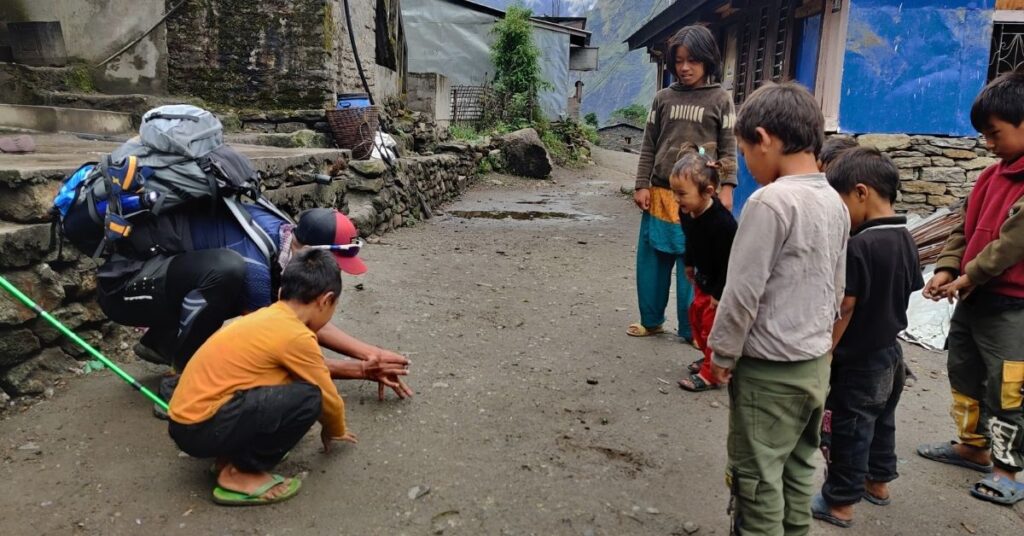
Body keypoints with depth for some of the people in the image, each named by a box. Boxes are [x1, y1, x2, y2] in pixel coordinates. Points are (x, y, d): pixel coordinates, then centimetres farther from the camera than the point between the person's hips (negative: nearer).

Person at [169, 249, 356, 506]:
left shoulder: (269, 317, 12)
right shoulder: (296, 336, -14)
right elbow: (328, 397, -2)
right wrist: (335, 431, 18)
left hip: (186, 418, 10)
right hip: (201, 428, -9)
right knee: (307, 397, -17)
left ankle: (232, 456, 10)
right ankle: (240, 474, -4)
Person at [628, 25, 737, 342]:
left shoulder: (720, 100, 2)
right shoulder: (663, 98, 8)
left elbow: (728, 150, 1)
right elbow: (649, 147, 9)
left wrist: (726, 189, -9)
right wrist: (642, 186, 2)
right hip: (660, 194, 3)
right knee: (652, 260, 8)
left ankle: (691, 329, 14)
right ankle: (651, 321, 24)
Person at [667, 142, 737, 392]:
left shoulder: (722, 223, -37)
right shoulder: (686, 212, -13)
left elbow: (729, 262, -29)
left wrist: (719, 294, -22)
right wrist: (689, 264, 21)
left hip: (725, 282, -8)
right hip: (705, 277, 8)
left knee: (714, 322, -1)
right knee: (697, 314, 18)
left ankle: (711, 373, 12)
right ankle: (711, 358, 37)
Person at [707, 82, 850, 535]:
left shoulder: (770, 201, -21)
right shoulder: (835, 203, 4)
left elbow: (742, 292, -19)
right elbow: (837, 287, 12)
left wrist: (723, 353, -7)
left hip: (768, 370, -8)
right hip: (816, 363, 8)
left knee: (757, 480, 6)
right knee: (798, 469, 19)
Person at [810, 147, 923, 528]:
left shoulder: (858, 246, -25)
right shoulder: (906, 240, 1)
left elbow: (844, 309, -23)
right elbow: (906, 293, 10)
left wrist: (824, 354, -13)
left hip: (858, 360, -8)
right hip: (890, 352, 9)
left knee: (848, 431, 4)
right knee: (881, 420, 23)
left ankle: (840, 502, 16)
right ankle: (878, 481, 41)